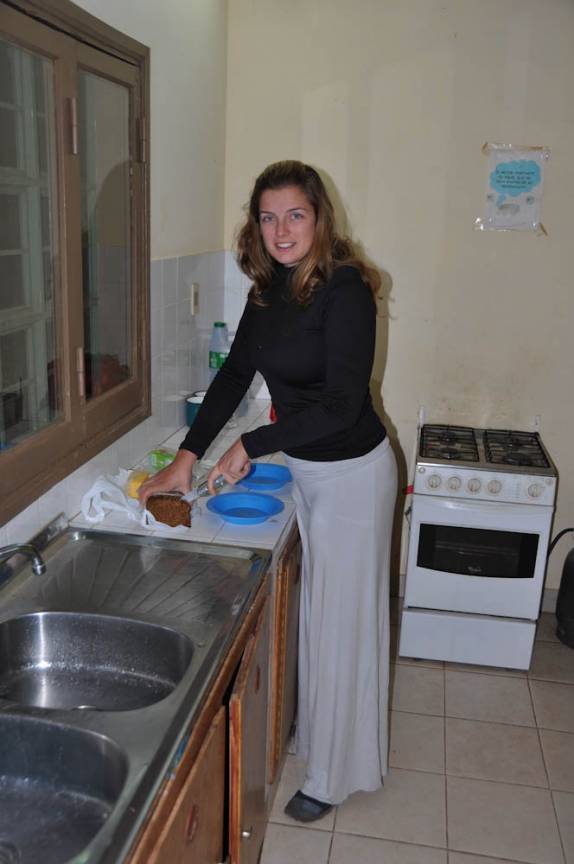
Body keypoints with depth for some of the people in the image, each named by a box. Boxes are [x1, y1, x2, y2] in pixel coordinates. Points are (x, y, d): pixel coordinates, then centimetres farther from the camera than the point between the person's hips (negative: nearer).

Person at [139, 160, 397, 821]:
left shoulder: (344, 289, -22)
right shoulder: (268, 288, 2)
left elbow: (342, 402, -26)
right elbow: (234, 374, 4)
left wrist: (251, 446, -20)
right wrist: (187, 457, -3)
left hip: (352, 472, -7)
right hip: (301, 466, 8)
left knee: (343, 616, 5)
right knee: (313, 606, 21)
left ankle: (338, 771, 25)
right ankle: (314, 729, 43)